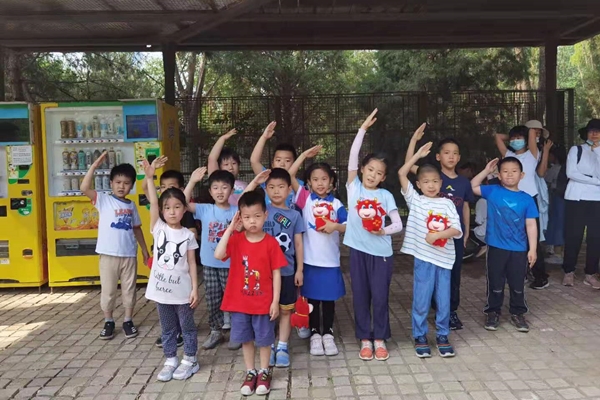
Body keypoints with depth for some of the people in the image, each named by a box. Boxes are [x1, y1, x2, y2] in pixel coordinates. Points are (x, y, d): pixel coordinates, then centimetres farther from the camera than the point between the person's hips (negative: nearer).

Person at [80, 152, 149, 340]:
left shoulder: (131, 205, 7)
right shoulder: (103, 200, -4)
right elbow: (84, 188, -20)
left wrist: (145, 249, 15)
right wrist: (95, 165, -25)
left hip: (129, 254, 3)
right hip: (109, 254, -3)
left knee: (129, 289, 11)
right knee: (108, 290, 7)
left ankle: (128, 321, 25)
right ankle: (108, 321, 24)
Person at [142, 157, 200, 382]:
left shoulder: (188, 235, -5)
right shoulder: (158, 229, -2)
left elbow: (192, 264, -3)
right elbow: (153, 203, -15)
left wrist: (195, 289, -7)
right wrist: (150, 177, -25)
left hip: (182, 290, -2)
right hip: (161, 288, 2)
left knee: (187, 327, 12)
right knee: (167, 329, 16)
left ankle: (190, 360, 27)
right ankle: (171, 360, 30)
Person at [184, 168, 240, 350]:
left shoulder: (236, 212, -5)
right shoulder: (205, 210, -1)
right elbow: (183, 203, -12)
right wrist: (192, 181, -20)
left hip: (230, 264, -2)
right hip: (209, 263, 2)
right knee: (212, 299, 12)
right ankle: (216, 331, 29)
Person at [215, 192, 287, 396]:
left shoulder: (271, 242, -10)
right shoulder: (236, 239, -6)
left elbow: (276, 273, -7)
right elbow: (218, 255, -24)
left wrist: (275, 301, -9)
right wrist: (230, 228, -21)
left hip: (263, 302, -2)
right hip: (239, 301, 2)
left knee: (264, 339, 13)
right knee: (246, 339, 15)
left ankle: (264, 372, 33)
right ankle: (250, 372, 33)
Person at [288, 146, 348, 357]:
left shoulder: (336, 204, 0)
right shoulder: (306, 198, -1)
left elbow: (348, 226, 1)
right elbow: (289, 175, -9)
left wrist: (335, 226, -19)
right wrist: (305, 155, -7)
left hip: (330, 259, 1)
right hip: (310, 259, 0)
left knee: (328, 298, 12)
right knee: (312, 298, 11)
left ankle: (328, 334, 26)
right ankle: (315, 334, 24)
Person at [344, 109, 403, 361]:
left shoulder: (385, 196, 2)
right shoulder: (353, 187, 1)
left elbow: (398, 224, 1)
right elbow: (353, 156, -8)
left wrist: (384, 230, -19)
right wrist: (363, 129, -11)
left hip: (381, 252, 0)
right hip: (358, 250, 1)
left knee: (380, 297, 5)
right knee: (361, 296, 9)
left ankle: (380, 339, 22)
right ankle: (364, 339, 22)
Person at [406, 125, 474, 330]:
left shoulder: (464, 182, 4)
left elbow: (466, 208, 14)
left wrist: (466, 232, 13)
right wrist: (414, 139, -25)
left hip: (456, 235, 3)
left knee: (454, 274, 11)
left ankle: (452, 311, 25)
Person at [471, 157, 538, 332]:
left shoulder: (527, 199, -2)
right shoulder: (492, 191, -1)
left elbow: (531, 225, 0)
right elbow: (473, 187, 8)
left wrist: (532, 249, -3)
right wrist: (486, 171, 1)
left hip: (519, 249, 1)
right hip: (496, 247, 0)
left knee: (518, 284, 12)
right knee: (495, 284, 10)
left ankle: (518, 313, 28)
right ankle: (493, 312, 24)